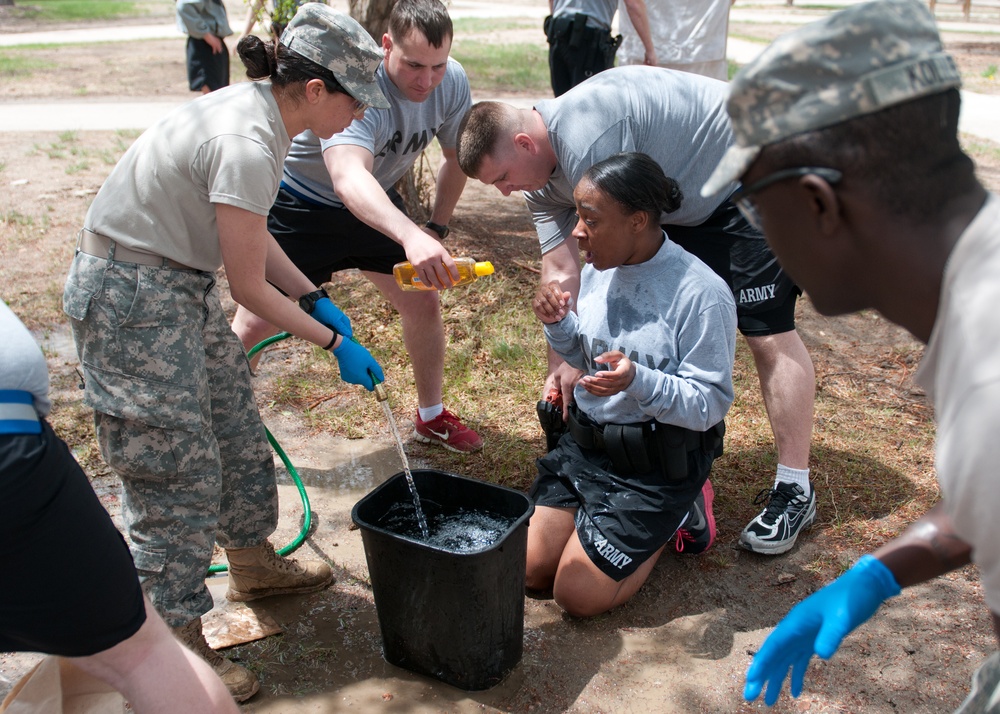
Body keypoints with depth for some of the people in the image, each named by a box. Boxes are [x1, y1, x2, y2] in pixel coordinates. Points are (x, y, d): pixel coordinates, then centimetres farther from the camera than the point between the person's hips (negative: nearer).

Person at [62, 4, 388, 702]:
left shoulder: (262, 112, 2)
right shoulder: (246, 144, -27)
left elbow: (251, 234, 12)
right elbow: (250, 286, -20)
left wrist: (316, 300, 6)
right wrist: (336, 342, -10)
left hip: (180, 282, 10)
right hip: (130, 297, -10)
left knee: (237, 429, 19)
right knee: (178, 467, -2)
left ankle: (253, 562, 40)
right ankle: (179, 639, 16)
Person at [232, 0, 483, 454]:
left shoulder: (452, 82, -17)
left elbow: (456, 157, 2)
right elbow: (348, 178, -54)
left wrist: (437, 227, -1)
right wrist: (410, 237, -70)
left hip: (376, 202, 6)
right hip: (299, 205, -5)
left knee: (423, 301, 2)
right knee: (254, 323, -6)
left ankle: (431, 417, 22)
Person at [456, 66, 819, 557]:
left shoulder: (585, 136, -32)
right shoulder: (542, 178, -3)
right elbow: (560, 273, -5)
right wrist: (559, 368, -9)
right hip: (691, 202, 9)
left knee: (768, 334, -10)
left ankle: (795, 491, -1)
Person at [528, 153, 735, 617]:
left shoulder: (701, 293, -22)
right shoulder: (597, 272, -1)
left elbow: (711, 403, -19)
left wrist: (639, 381, -36)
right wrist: (559, 325, -9)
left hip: (658, 465, -7)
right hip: (585, 440, 7)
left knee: (577, 596, -5)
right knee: (528, 569, 6)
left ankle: (678, 515, 15)